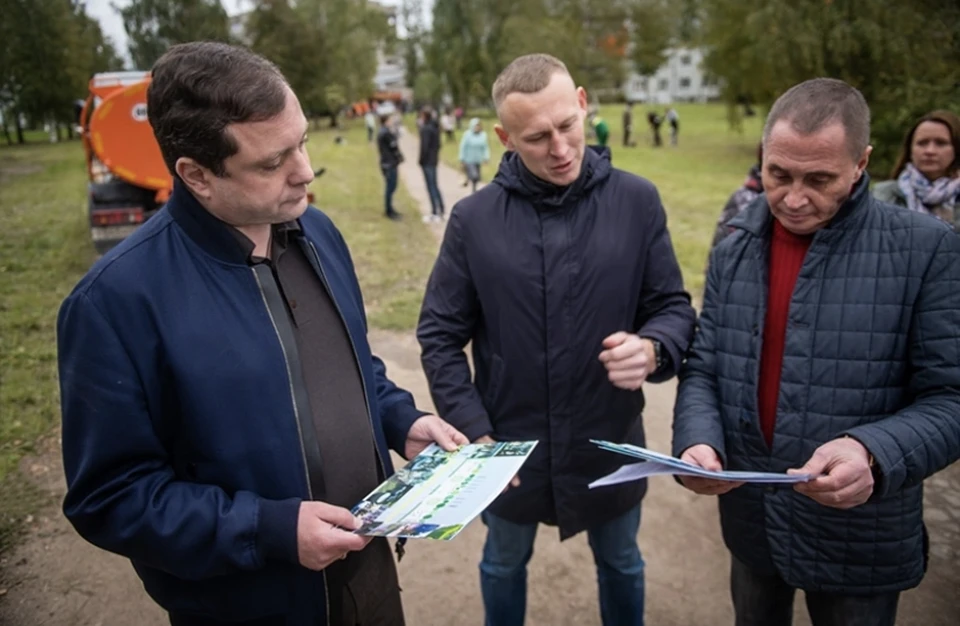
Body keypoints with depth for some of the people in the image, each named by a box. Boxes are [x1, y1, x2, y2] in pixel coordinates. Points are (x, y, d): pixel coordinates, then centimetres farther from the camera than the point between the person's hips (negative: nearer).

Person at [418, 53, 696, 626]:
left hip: (611, 444, 1)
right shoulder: (473, 219, -11)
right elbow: (440, 336, -5)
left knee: (620, 564, 26)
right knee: (504, 565, 26)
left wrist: (653, 348, -27)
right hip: (507, 448, 0)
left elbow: (674, 307, -5)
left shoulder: (637, 201, -10)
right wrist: (473, 433, -13)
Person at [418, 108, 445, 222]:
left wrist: (421, 160, -11)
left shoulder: (425, 129, -16)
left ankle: (434, 213, -2)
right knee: (434, 186, 15)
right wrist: (436, 155, 14)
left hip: (427, 161, -8)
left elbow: (424, 146, -20)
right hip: (434, 159, 8)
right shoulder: (435, 128, 10)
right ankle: (440, 210, 20)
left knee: (431, 187, -4)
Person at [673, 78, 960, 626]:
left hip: (860, 543, -3)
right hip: (750, 522, 4)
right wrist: (697, 442, -20)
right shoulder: (733, 254, 0)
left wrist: (873, 453, -32)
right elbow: (703, 370, 0)